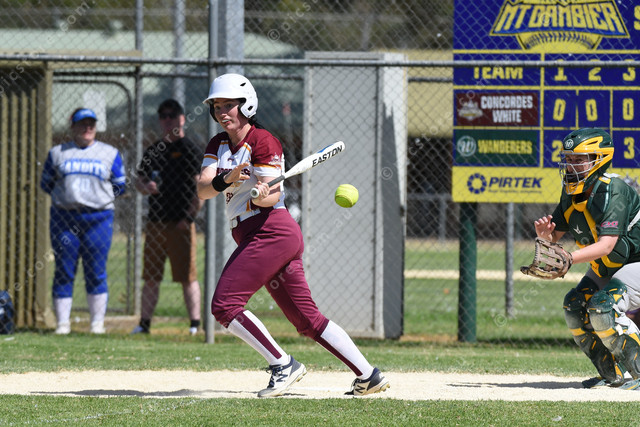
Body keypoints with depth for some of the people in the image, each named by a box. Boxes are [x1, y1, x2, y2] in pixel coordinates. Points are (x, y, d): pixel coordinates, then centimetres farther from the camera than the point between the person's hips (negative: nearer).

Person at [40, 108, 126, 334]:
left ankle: (98, 322, 5)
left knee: (96, 273, -1)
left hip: (99, 219, -1)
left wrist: (100, 194, 0)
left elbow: (120, 186, 11)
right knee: (64, 271, -1)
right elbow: (46, 183, 14)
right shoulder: (57, 153, 12)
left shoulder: (110, 154, 10)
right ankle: (63, 322, 3)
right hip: (63, 218, 1)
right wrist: (64, 194, 3)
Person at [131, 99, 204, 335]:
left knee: (188, 276, -6)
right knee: (151, 276, 8)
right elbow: (139, 181, 20)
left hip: (180, 223, -6)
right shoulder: (153, 151, 16)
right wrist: (146, 187, -5)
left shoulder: (190, 150, -2)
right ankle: (144, 323, 13)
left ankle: (195, 325, -5)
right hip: (155, 222, 6)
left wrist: (189, 217, -15)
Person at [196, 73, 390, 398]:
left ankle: (282, 365, -11)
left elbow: (272, 195, -15)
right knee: (307, 318, 9)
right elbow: (203, 189, -2)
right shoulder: (218, 145, 15)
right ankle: (368, 375, 10)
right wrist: (226, 179, -22)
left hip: (270, 231, -9)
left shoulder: (262, 141, -8)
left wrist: (262, 195, -38)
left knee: (224, 304, -15)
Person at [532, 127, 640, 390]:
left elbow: (607, 244, -37)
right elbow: (554, 236, 2)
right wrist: (544, 234, -23)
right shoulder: (571, 193, -2)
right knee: (575, 307, -3)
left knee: (603, 307, -27)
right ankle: (614, 376, 8)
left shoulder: (612, 190, -28)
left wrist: (569, 259, -48)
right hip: (607, 268, 9)